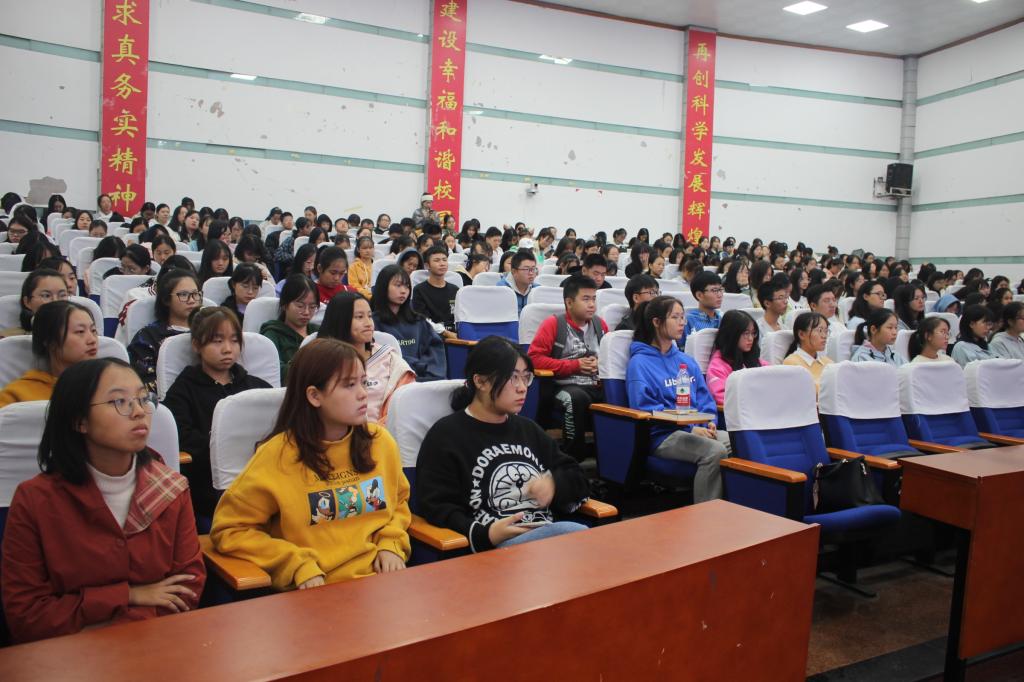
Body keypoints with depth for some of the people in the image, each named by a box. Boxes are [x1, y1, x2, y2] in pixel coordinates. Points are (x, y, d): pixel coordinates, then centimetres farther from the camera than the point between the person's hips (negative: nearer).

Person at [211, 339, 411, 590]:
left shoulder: (380, 441, 5)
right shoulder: (277, 455, -8)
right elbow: (229, 530, -2)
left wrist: (391, 544, 2)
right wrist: (300, 566, -11)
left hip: (383, 576, 3)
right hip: (318, 590, -3)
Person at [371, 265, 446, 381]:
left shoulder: (417, 320, 22)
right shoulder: (374, 321, 2)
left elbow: (435, 345, 14)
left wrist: (431, 373, -4)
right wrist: (421, 366, -6)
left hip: (425, 377, 5)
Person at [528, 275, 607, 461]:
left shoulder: (600, 324, 13)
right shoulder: (553, 324, 1)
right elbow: (534, 358, -8)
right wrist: (575, 365, -8)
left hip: (598, 386, 4)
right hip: (566, 386, -4)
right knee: (577, 398, -37)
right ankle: (573, 455, -18)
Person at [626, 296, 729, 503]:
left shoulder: (687, 361, 22)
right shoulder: (640, 363, -1)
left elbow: (704, 398, 20)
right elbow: (646, 408, -9)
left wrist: (709, 422, -3)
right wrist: (691, 428, -15)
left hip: (697, 429, 7)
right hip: (662, 436, -6)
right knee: (715, 451, -32)